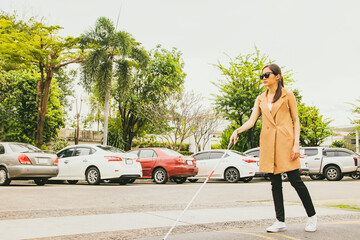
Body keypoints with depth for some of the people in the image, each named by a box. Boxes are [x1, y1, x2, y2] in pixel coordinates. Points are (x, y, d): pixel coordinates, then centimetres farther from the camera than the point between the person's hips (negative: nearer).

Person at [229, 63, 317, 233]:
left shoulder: (287, 95, 4)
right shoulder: (261, 99, 15)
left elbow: (296, 120, 2)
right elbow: (252, 120, 6)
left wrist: (296, 144, -9)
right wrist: (237, 131, -12)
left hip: (285, 141, -4)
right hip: (268, 143, 4)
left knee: (295, 180, -4)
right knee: (275, 183, 5)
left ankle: (312, 216, 14)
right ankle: (280, 221, 11)